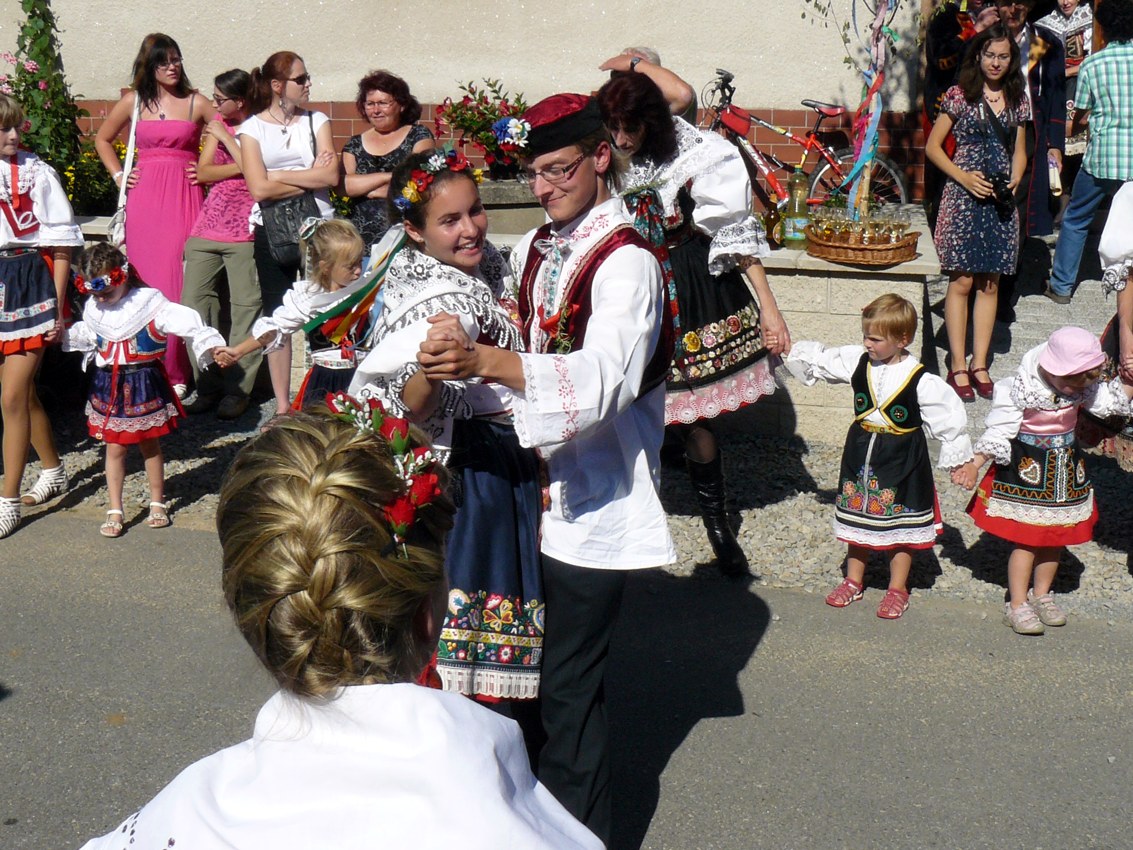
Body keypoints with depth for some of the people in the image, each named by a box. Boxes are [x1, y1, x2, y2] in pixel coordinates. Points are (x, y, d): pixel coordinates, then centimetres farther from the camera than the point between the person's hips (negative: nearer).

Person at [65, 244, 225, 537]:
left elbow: (185, 322, -25)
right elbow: (85, 335, 26)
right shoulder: (94, 309, 4)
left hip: (145, 383, -4)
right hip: (109, 386, 4)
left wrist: (211, 344, -36)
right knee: (114, 447, 6)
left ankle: (157, 503, 27)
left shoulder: (149, 303, -15)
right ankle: (115, 510, 15)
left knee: (150, 445, 11)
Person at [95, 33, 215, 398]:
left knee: (180, 283, -6)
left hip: (185, 198, -1)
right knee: (146, 282, -1)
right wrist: (117, 175, 12)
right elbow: (103, 139, 23)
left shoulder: (197, 103, 6)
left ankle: (177, 373, 1)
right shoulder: (133, 101, 10)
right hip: (144, 200, 1)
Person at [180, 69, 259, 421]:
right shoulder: (218, 125, 16)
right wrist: (242, 166, -8)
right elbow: (202, 172, 7)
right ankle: (207, 386, 10)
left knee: (244, 306, -4)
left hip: (245, 232, -6)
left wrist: (226, 138, -7)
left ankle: (237, 389, 4)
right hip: (207, 229, 6)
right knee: (194, 302, 2)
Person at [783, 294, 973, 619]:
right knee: (858, 518, 15)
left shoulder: (920, 381, -19)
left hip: (903, 457, -4)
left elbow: (951, 416, -12)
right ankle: (854, 580, 31)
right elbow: (818, 361, 8)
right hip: (861, 452, 5)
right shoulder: (858, 361, -6)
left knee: (899, 523, 7)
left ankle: (897, 588, 22)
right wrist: (789, 350, 1)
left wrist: (956, 459, -8)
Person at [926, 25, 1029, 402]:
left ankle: (979, 364, 13)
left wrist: (1014, 181, -1)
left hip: (1001, 201, 4)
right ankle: (958, 366, 2)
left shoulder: (1017, 99, 11)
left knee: (990, 284, 6)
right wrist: (963, 177, -11)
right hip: (964, 198, -4)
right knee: (961, 283, -4)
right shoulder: (960, 95, -1)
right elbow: (932, 147, 0)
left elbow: (1019, 150, 18)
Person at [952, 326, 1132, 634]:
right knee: (1027, 538, -3)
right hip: (1028, 466, -6)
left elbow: (1104, 399, 11)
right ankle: (1017, 604, 8)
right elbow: (999, 432, -18)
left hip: (1065, 464, 6)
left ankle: (1042, 595, 30)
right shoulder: (1021, 389, -23)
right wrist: (974, 465, -21)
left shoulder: (1080, 385, -7)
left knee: (1057, 535, 12)